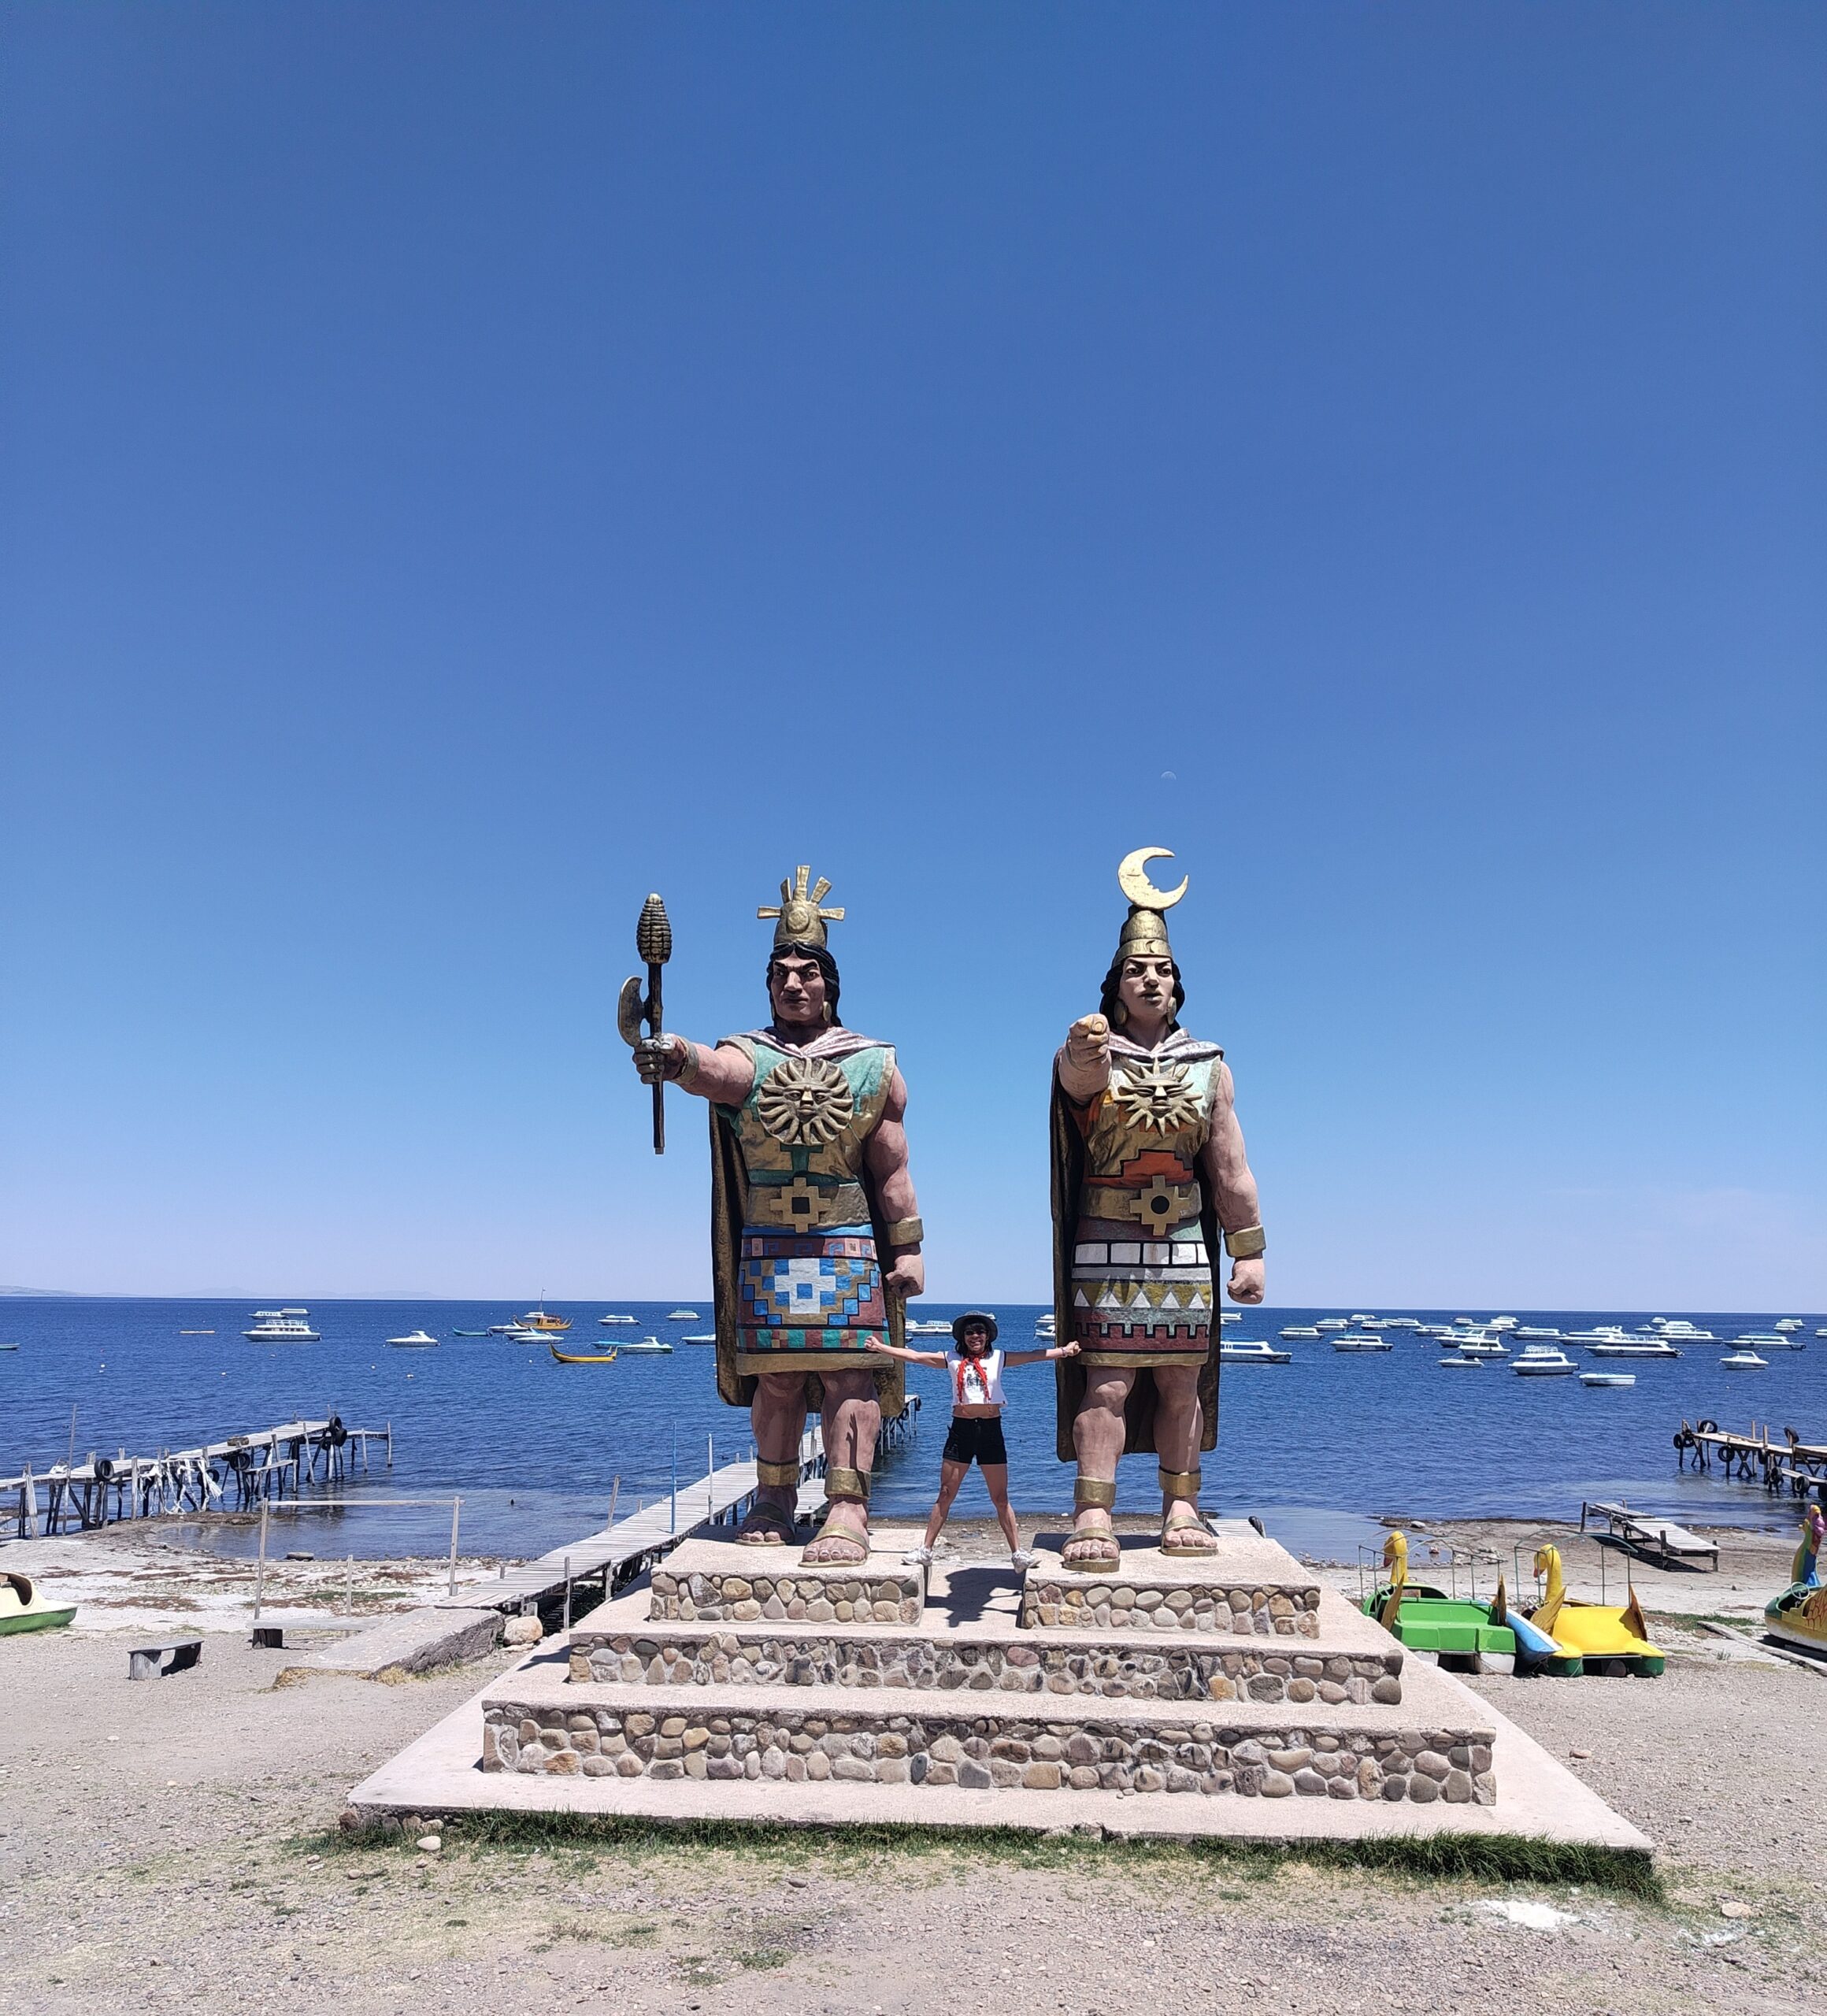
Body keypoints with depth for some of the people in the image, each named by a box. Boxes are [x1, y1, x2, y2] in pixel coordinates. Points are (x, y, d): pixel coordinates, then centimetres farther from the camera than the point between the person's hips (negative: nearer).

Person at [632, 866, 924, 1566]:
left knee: (849, 1373, -6)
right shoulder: (748, 1058, 2)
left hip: (849, 1247, -1)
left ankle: (847, 1512, -3)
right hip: (765, 1249, 1)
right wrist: (676, 1057, -48)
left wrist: (908, 1249, 2)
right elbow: (713, 1069, -25)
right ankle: (774, 1498, 23)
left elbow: (893, 1171, 6)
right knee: (776, 1377, 7)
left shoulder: (876, 1066, 5)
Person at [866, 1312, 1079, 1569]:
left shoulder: (999, 1358, 6)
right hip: (961, 1430, 0)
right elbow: (914, 1356, 0)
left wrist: (1063, 1351, -6)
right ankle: (925, 1550, 13)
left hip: (991, 1430, 0)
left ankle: (1018, 1553, 14)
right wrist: (880, 1348, -6)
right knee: (945, 1495, 5)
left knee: (1001, 1498, 6)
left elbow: (1033, 1356, 3)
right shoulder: (952, 1359, 4)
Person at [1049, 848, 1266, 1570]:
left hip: (1185, 1247, 3)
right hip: (1107, 1246, -3)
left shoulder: (1209, 1066, 8)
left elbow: (1230, 1168, 10)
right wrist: (1084, 1050, -55)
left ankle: (1181, 1510, 20)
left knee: (1182, 1382, 7)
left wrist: (1248, 1252, 7)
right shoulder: (1087, 1057, -3)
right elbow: (1080, 1075, -31)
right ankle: (1094, 1518, -4)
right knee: (1106, 1381, -7)